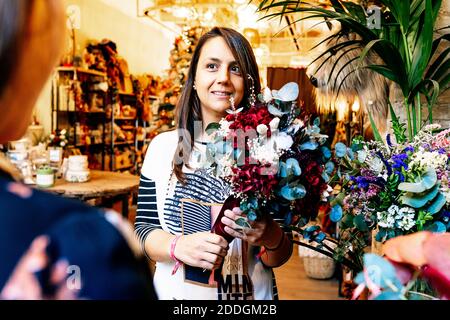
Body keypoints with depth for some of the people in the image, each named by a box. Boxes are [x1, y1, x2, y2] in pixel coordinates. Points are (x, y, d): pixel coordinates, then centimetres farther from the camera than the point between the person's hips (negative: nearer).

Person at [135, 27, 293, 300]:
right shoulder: (163, 146, -6)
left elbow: (280, 257, -6)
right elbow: (144, 227, -4)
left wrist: (269, 237, -27)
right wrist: (177, 246, -23)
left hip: (251, 294, -1)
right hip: (174, 292, 2)